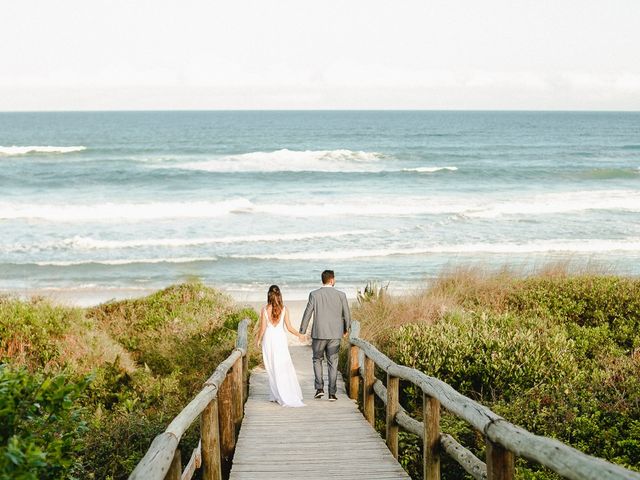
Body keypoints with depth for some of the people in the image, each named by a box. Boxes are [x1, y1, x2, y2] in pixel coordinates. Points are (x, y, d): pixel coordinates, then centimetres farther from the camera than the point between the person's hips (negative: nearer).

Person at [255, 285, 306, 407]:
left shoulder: (265, 309, -7)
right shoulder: (284, 309, -5)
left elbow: (263, 328, -6)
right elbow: (289, 327, -3)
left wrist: (258, 340, 10)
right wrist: (299, 335, 11)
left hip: (268, 339, 0)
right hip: (280, 339, 1)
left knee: (272, 369, 9)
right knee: (284, 367, 7)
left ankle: (275, 395, 11)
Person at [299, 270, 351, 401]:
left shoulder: (314, 294, -6)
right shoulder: (341, 295, -3)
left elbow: (307, 314, -5)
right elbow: (347, 314, 2)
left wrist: (302, 332, 3)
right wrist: (346, 329, 20)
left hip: (318, 334, -1)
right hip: (335, 335, 1)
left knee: (317, 360, 18)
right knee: (333, 363, 9)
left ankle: (319, 387, 5)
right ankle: (332, 393, 6)